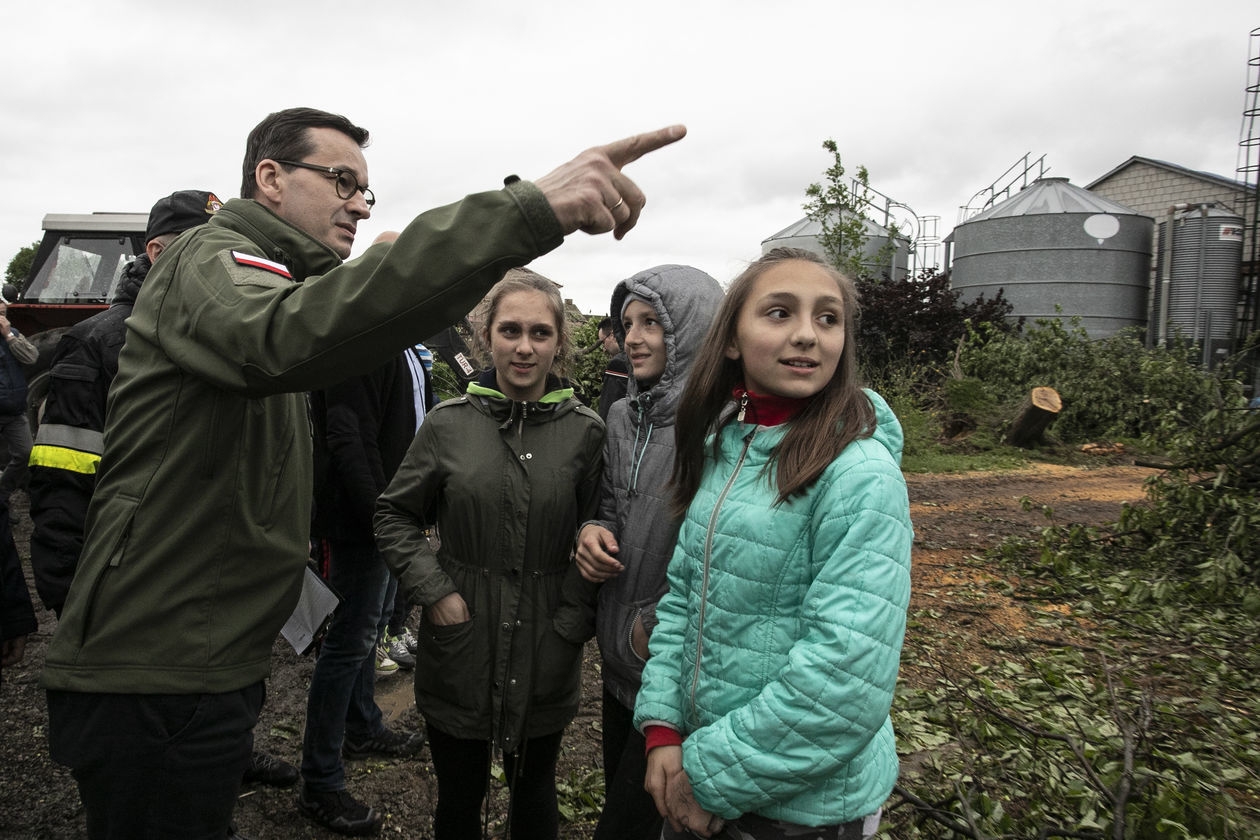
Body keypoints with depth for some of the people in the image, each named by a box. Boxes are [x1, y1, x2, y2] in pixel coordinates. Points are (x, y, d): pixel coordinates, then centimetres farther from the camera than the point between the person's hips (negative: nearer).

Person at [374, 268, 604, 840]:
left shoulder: (585, 432, -6)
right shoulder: (448, 423, -5)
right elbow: (395, 515, 4)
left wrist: (574, 619, -8)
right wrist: (433, 590, -7)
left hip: (545, 653, 0)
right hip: (460, 640, 0)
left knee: (534, 791, 20)